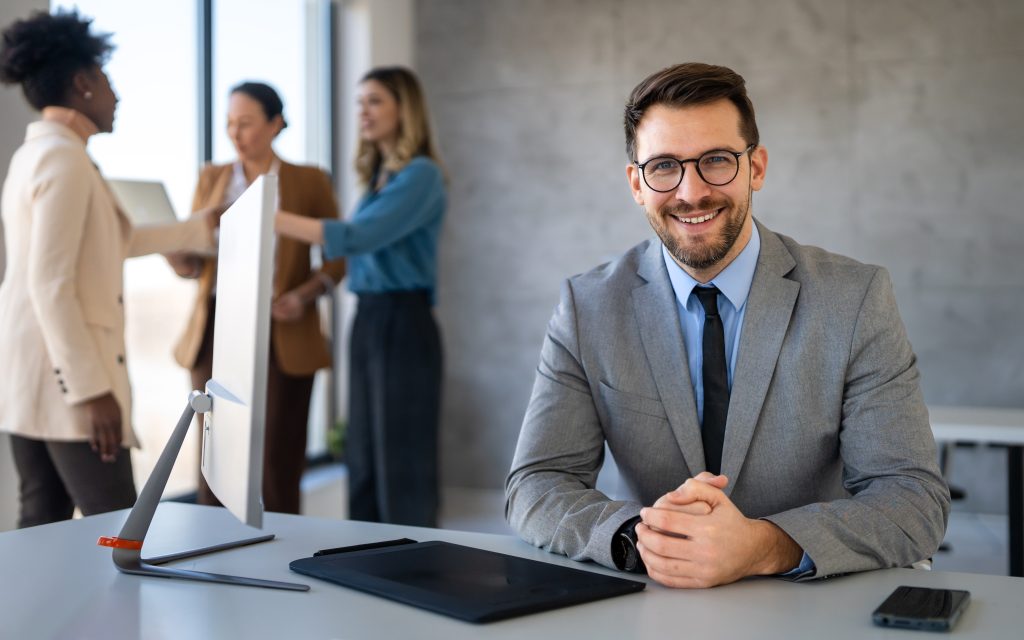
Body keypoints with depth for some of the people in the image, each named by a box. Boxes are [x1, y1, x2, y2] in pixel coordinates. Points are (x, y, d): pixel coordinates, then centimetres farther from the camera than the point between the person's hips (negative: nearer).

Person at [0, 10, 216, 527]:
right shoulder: (64, 157, -14)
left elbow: (112, 241, 26)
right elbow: (51, 286, -21)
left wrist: (203, 228, 32)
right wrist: (91, 389, -22)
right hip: (64, 376, -10)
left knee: (43, 520, 12)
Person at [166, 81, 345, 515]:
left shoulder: (308, 181, 2)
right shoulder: (212, 179, 11)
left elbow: (338, 256, 5)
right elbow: (191, 264, 10)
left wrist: (306, 295, -13)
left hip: (282, 336, -3)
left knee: (279, 462, -1)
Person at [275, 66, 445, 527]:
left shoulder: (420, 175, -11)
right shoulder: (377, 177, 16)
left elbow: (360, 237, -23)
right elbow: (361, 245, 12)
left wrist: (275, 219, -27)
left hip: (403, 324, -9)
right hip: (367, 320, 9)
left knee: (401, 461, -3)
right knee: (363, 460, 11)